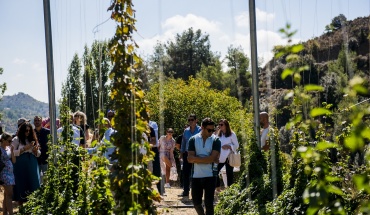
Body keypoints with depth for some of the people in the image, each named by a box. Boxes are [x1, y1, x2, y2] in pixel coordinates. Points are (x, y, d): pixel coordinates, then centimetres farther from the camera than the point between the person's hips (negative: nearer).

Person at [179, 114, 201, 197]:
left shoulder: (200, 130, -5)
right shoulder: (186, 131, 11)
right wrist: (181, 152, 16)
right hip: (187, 154, 5)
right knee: (185, 173, 5)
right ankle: (185, 191, 13)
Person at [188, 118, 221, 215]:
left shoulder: (215, 140, -4)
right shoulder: (193, 140, 0)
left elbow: (213, 158, -15)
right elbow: (190, 158, -8)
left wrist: (197, 159, -11)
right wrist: (207, 159, -13)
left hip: (210, 176, -2)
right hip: (196, 176, 2)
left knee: (209, 203, -1)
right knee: (196, 202, 12)